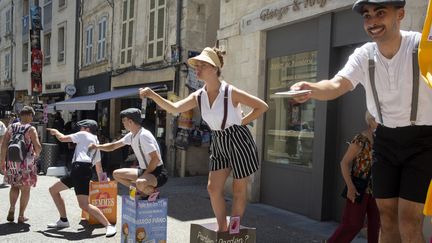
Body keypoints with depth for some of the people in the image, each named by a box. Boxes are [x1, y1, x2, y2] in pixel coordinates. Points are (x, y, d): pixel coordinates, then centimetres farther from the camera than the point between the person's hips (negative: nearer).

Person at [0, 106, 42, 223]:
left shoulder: (11, 127, 5)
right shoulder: (31, 129, -8)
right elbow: (38, 146, -16)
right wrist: (36, 154, 5)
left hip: (11, 162, 4)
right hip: (26, 163, -4)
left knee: (14, 186, 22)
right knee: (25, 189, 8)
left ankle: (12, 208, 7)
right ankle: (21, 216, 12)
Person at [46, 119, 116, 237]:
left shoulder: (83, 134, 6)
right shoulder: (96, 142, 29)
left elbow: (62, 138, 5)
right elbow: (99, 167, 30)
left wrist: (55, 131, 26)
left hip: (81, 169, -10)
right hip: (77, 170, 10)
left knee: (84, 205, -19)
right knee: (53, 190, 20)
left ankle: (109, 226, -19)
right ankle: (63, 220, 24)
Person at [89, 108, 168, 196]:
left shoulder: (144, 135, -22)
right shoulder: (131, 136, 7)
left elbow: (156, 159, -26)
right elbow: (113, 146, 17)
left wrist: (144, 175, -18)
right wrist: (98, 146, 1)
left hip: (158, 173, -10)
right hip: (145, 170, 10)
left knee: (140, 183, -40)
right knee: (116, 174, 11)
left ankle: (153, 192, -6)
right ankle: (144, 191, 6)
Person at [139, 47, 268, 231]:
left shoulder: (231, 92, -18)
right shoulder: (198, 96, -2)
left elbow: (262, 106, -12)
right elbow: (173, 108, -14)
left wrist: (242, 122, -11)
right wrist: (152, 95, -27)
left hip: (238, 140, -6)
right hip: (219, 143, 6)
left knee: (239, 190, 6)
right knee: (213, 188, 6)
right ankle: (222, 228, 22)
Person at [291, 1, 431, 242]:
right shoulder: (363, 55, -7)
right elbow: (338, 85, -24)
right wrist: (312, 88, -45)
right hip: (386, 140, 4)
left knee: (409, 221, -7)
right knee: (387, 215, 12)